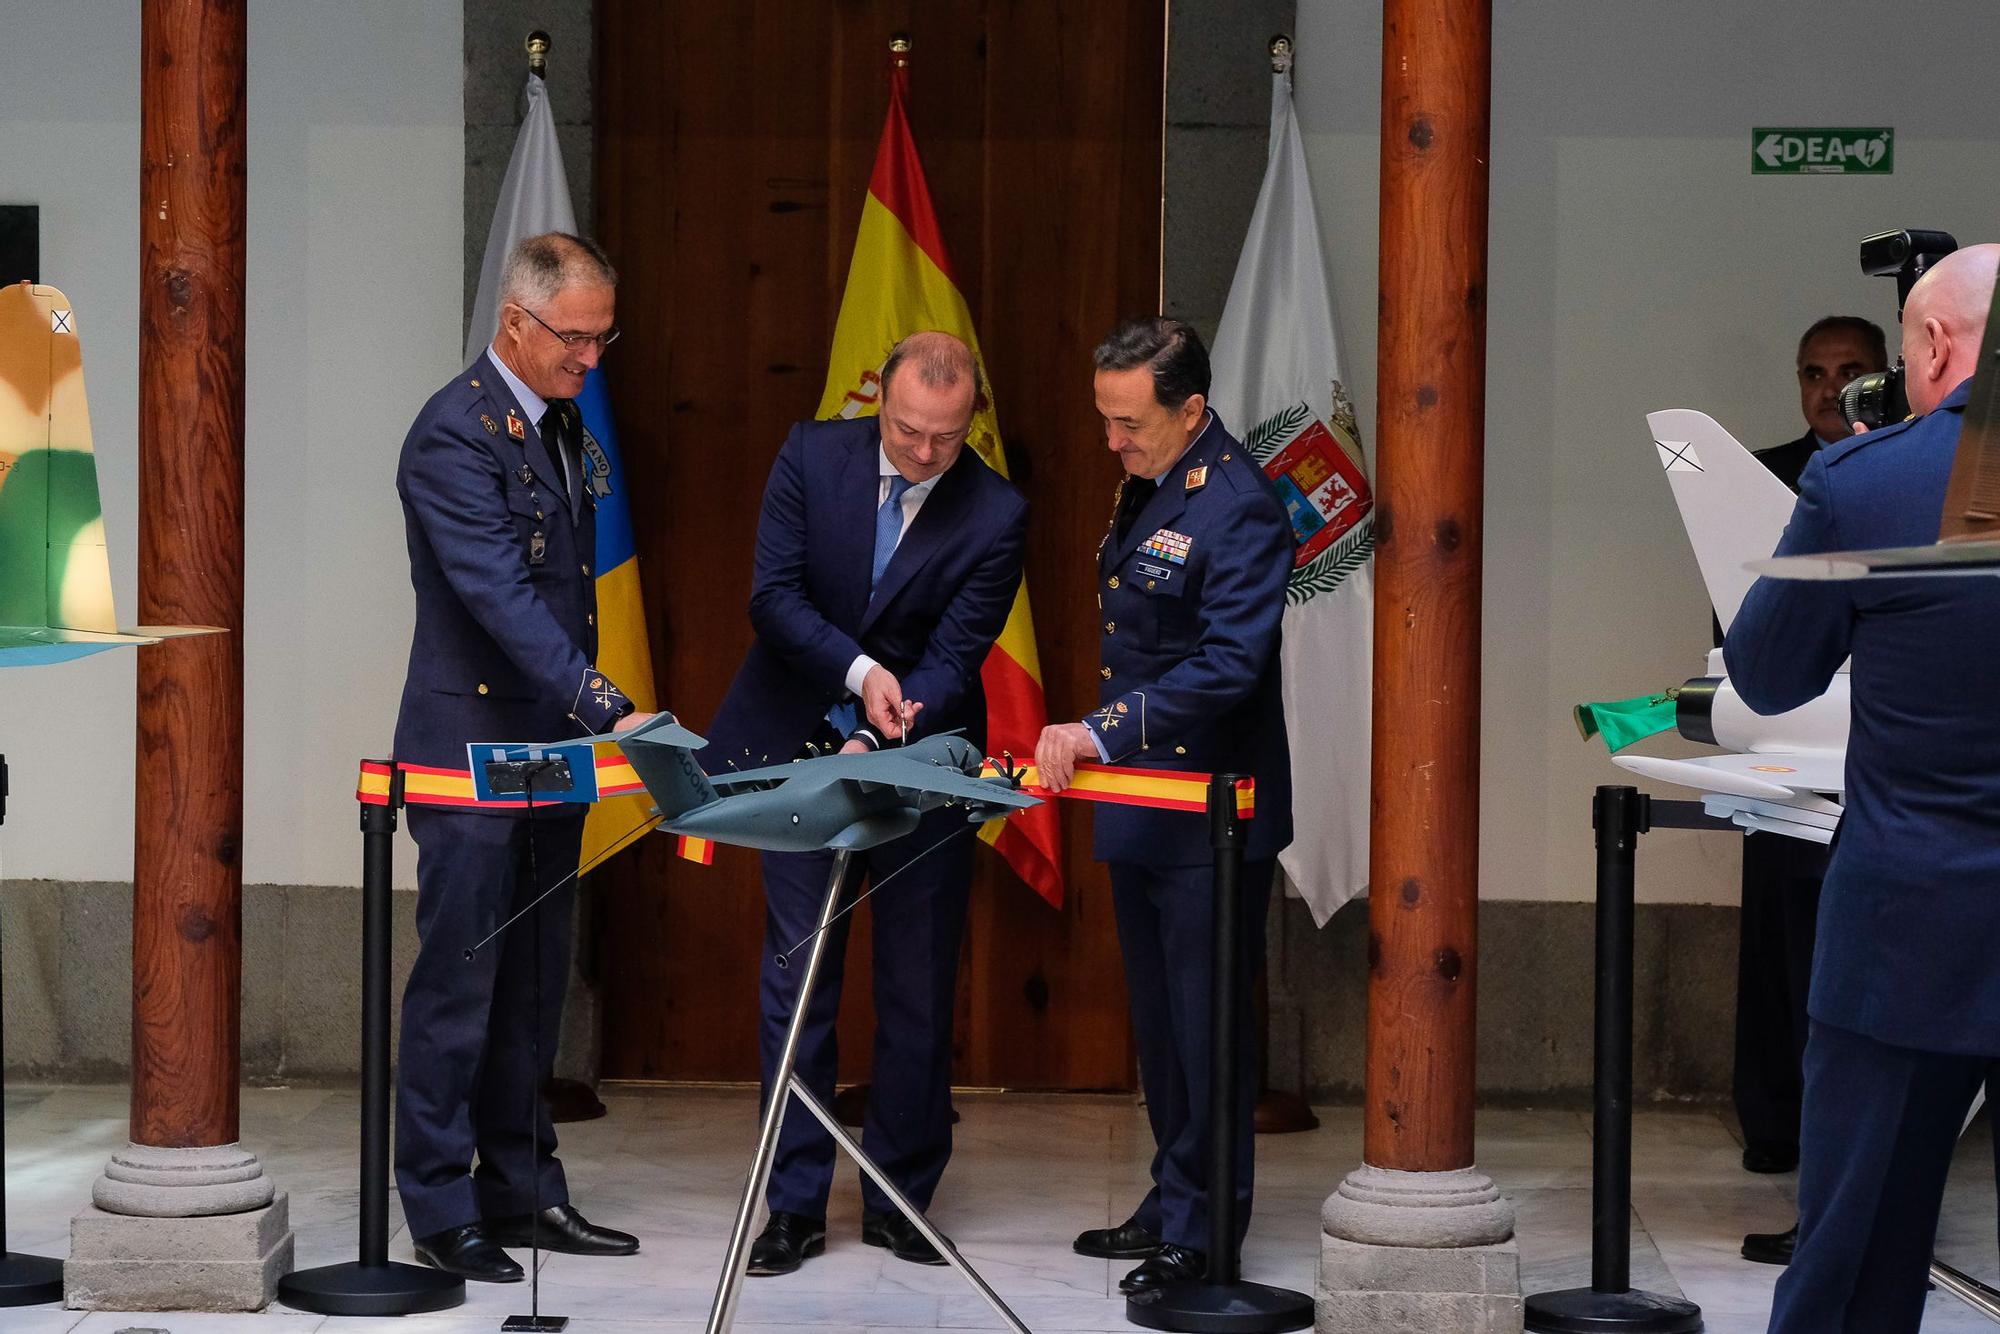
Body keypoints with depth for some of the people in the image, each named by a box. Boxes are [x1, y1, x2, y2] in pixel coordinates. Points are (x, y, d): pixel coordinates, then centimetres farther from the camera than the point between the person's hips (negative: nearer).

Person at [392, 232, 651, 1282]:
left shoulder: (561, 423, 12)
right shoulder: (455, 435, -16)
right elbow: (504, 598, -25)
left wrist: (593, 716, 14)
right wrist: (609, 714, -31)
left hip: (549, 743, 9)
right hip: (473, 747, -8)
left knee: (535, 986, 12)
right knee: (459, 986, -2)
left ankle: (520, 1191, 21)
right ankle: (441, 1212, 5)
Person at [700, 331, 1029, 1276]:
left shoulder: (995, 516, -11)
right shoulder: (812, 456, -6)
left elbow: (952, 661, -14)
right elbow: (773, 594, -9)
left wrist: (879, 744, -29)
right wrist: (859, 672, -22)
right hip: (802, 747, 1)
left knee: (919, 989, 5)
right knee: (795, 979, 1)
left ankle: (899, 1198, 17)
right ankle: (795, 1206, 7)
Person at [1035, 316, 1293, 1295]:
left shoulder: (1238, 508, -20)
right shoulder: (1149, 481, 10)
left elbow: (1229, 666, -27)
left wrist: (1103, 730, -31)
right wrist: (1089, 741, 17)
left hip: (1210, 815, -9)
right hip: (1141, 807, 9)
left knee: (1206, 1024, -1)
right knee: (1158, 1020, 17)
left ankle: (1204, 1236, 8)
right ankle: (1171, 1207, 28)